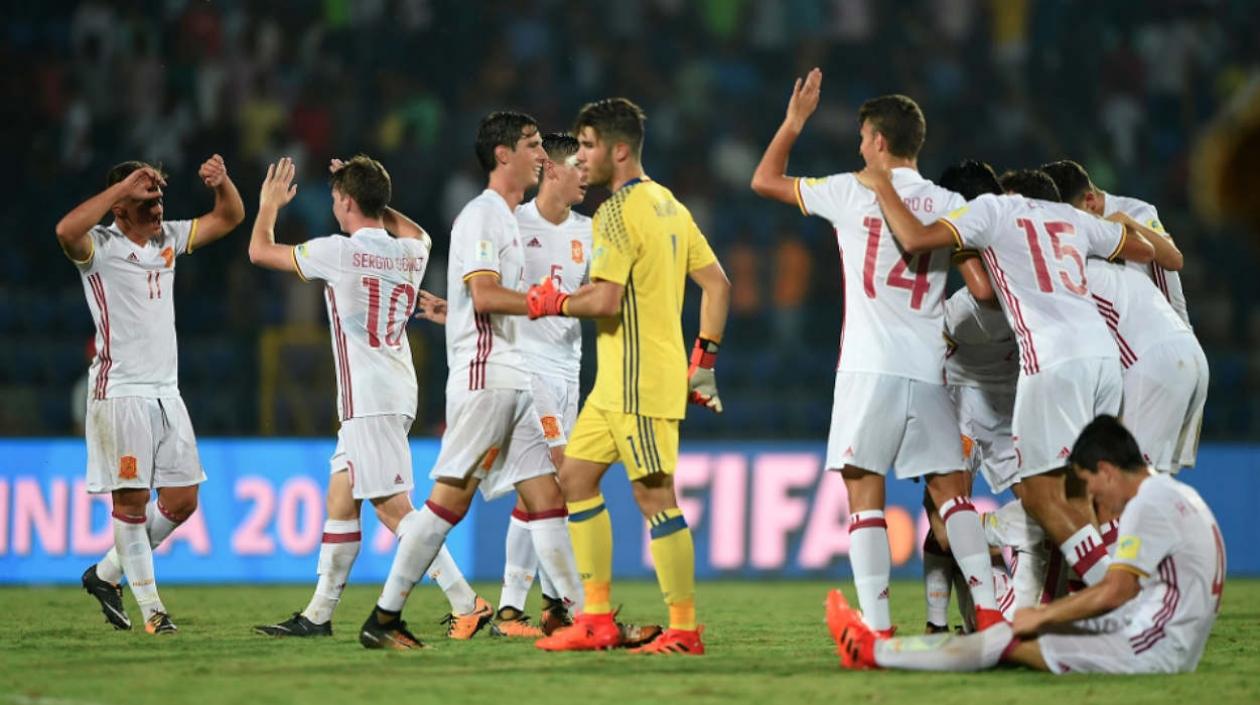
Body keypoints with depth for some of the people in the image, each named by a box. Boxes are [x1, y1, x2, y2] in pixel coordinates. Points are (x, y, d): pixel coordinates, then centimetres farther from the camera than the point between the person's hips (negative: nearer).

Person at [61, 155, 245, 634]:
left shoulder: (169, 238, 13)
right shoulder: (101, 246, -7)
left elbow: (230, 218, 20)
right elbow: (66, 230, -30)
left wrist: (222, 182, -2)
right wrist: (124, 185, -27)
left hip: (166, 391, 7)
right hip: (119, 392, -7)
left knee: (182, 500, 6)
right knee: (132, 498, -5)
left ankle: (107, 574, 22)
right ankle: (150, 608, 0)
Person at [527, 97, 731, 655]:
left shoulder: (619, 211, -14)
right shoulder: (668, 205, 15)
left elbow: (605, 299, -24)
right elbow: (716, 283, 15)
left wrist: (553, 302, -6)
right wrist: (703, 358, 17)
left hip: (639, 380, -10)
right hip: (616, 381, 10)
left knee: (653, 496, -7)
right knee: (576, 475, 12)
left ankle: (684, 630, -5)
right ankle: (597, 619, 13)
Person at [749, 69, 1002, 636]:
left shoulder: (852, 194, 1)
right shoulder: (950, 205, 7)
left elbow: (764, 180, 14)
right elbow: (983, 287, 2)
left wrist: (794, 121, 25)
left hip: (870, 368, -3)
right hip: (929, 371, 3)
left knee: (864, 493, -2)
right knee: (950, 490, 12)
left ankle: (878, 627, -11)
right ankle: (989, 610, 2)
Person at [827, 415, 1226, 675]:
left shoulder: (1148, 506, -14)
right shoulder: (1179, 495, 18)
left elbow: (1113, 592, -20)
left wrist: (1043, 615, -8)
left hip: (1149, 650, -10)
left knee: (1009, 642, -4)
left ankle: (873, 653, 3)